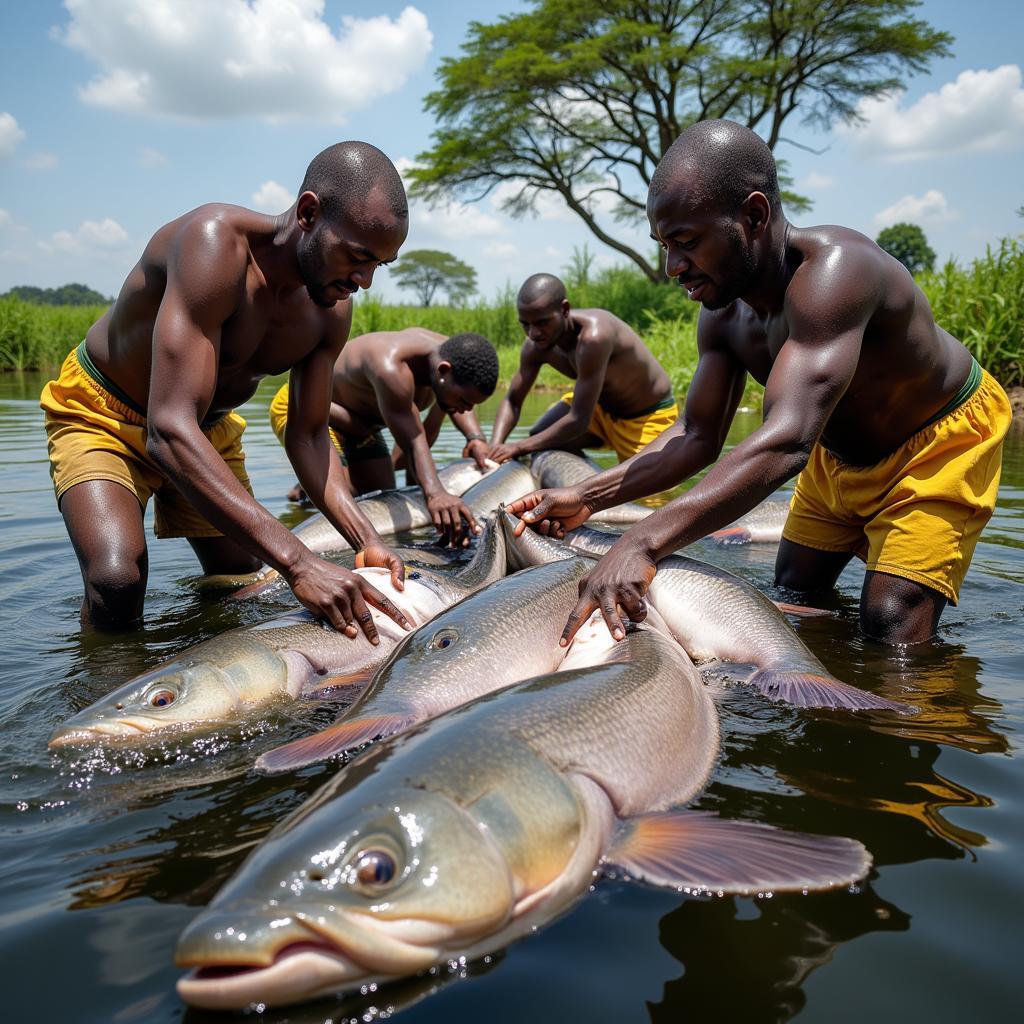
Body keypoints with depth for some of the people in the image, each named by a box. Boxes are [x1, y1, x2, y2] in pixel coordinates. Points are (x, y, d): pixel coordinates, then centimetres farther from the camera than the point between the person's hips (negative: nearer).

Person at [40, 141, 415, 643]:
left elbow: (308, 436, -6)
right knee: (117, 584, -27)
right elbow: (171, 432, -44)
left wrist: (366, 539, -24)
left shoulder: (333, 310, -13)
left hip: (209, 428, 7)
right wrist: (297, 562, -51)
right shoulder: (216, 243, -36)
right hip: (100, 413, -6)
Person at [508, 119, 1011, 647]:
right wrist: (588, 497, -23)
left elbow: (785, 442, -53)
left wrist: (643, 543, -64)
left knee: (891, 630, -18)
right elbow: (697, 437, -9)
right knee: (792, 596, 14)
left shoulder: (831, 269, -41)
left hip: (943, 437, -7)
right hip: (839, 454, 8)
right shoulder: (722, 313, -14)